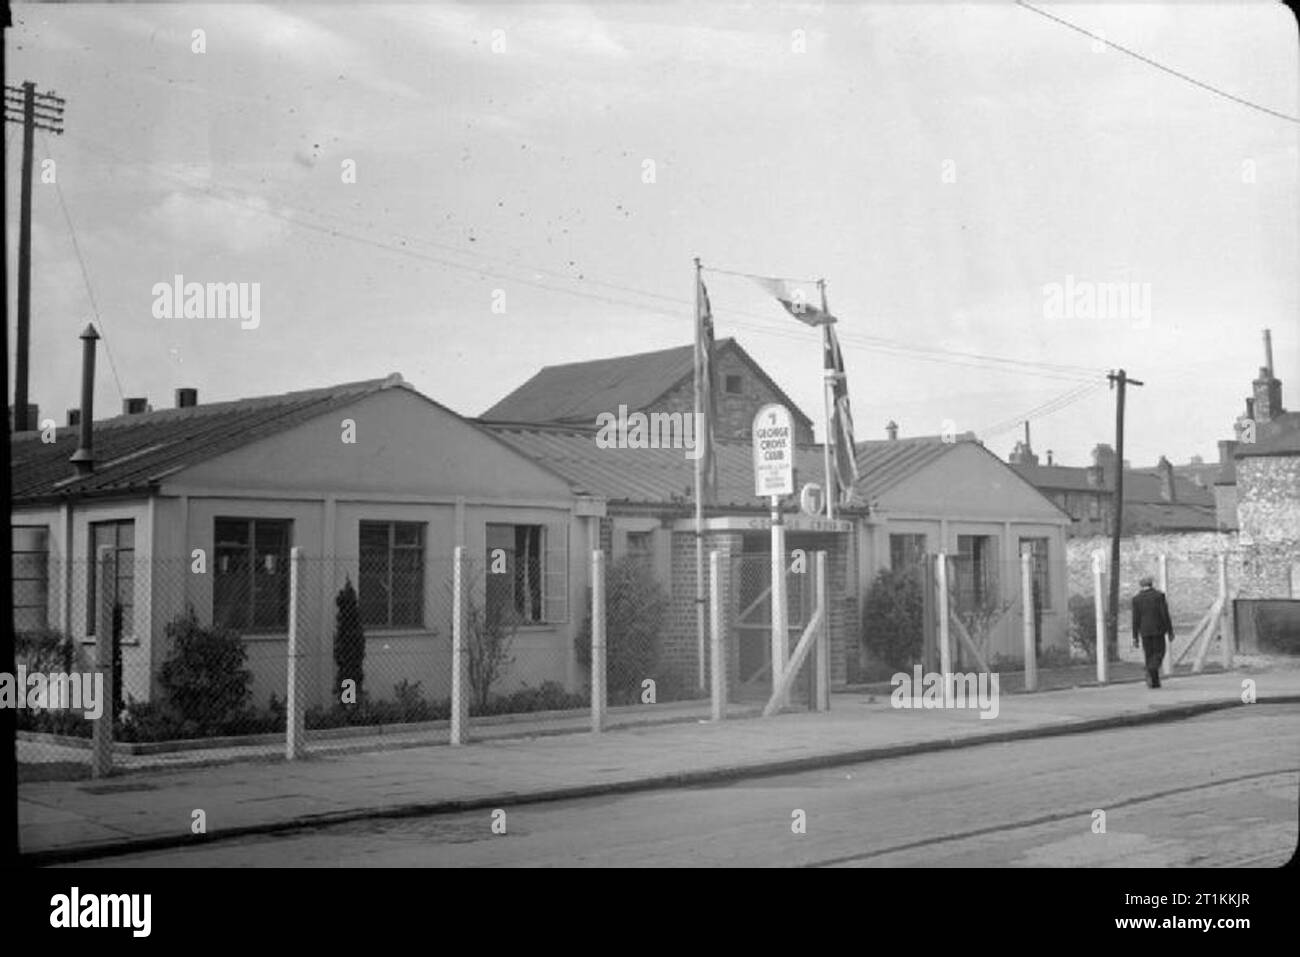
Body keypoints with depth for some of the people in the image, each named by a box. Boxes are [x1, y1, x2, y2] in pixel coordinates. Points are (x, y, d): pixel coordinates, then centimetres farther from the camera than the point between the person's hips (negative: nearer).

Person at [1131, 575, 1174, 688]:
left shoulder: (1136, 598, 1)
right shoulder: (1159, 595, -4)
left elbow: (1135, 619, -1)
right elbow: (1165, 615, -7)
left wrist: (1135, 637, 3)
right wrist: (1170, 632, -1)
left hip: (1144, 632, 2)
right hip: (1158, 630, -2)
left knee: (1149, 656, 9)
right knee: (1159, 653, 6)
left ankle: (1154, 682, 8)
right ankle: (1151, 671, -22)